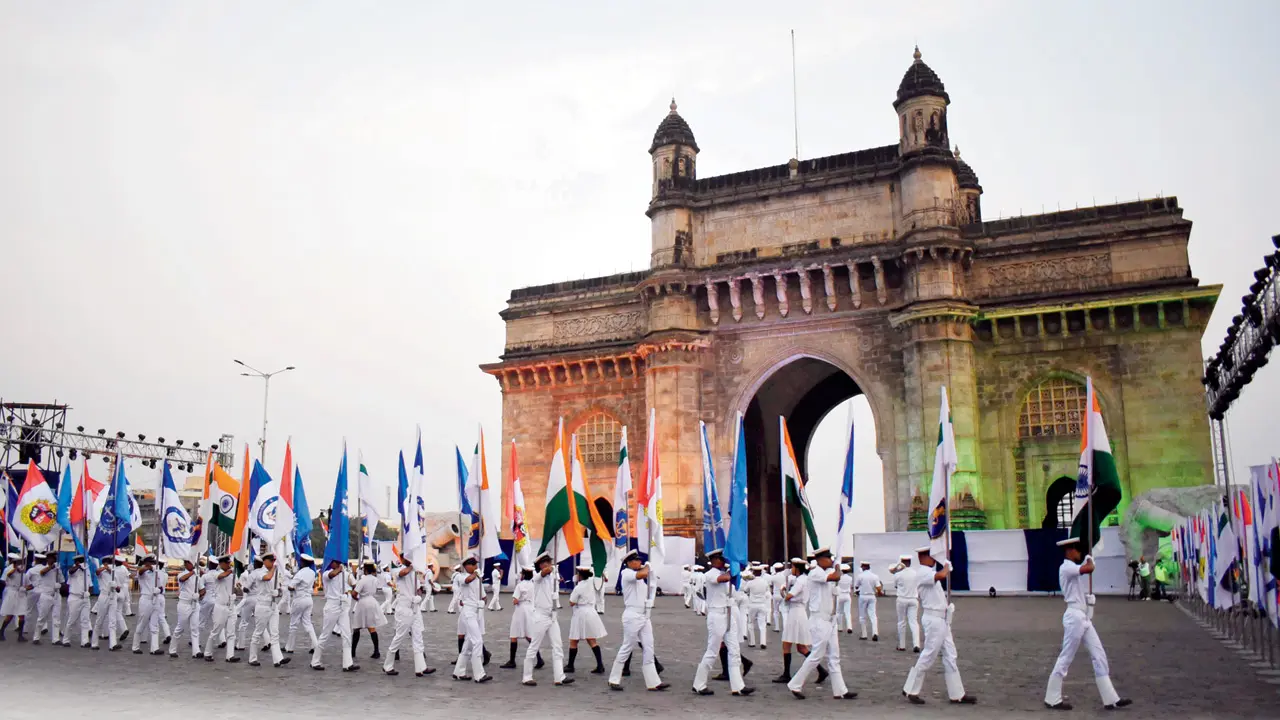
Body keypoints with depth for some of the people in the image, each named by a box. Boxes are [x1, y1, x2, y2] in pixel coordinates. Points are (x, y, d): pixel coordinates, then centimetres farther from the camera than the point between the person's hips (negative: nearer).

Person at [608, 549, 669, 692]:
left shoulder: (638, 576, 19)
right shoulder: (626, 573, -10)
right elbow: (642, 574, -27)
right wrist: (647, 567, -9)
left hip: (644, 616, 9)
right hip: (632, 616, -9)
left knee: (648, 649, 4)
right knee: (626, 648, -1)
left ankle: (653, 682, 5)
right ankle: (614, 680, 11)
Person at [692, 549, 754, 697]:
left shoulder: (724, 572, 14)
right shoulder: (710, 575, -14)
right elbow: (725, 578, -31)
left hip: (728, 615, 8)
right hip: (716, 615, -8)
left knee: (734, 651, 5)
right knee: (712, 652, -1)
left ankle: (737, 686, 7)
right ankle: (698, 686, 11)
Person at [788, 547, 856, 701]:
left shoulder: (827, 574, 13)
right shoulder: (815, 574, -15)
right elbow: (835, 577, -30)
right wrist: (838, 569, -8)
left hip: (830, 619, 9)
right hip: (819, 620, -9)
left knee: (833, 657, 9)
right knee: (816, 656, -5)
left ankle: (839, 690, 12)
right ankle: (795, 685, 5)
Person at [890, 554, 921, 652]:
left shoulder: (898, 574, -7)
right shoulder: (916, 574, -1)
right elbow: (919, 588, 7)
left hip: (902, 599, -2)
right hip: (914, 600, 2)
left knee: (902, 622, 10)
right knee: (914, 622, 2)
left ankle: (902, 646, 14)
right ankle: (916, 644, -15)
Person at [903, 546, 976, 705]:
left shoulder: (929, 571, 15)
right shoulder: (922, 572, -16)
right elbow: (942, 575, -31)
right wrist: (946, 566, -14)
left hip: (942, 619, 10)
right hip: (933, 619, -10)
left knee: (950, 656, 11)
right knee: (928, 656, -4)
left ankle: (957, 694, 15)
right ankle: (911, 690, 7)